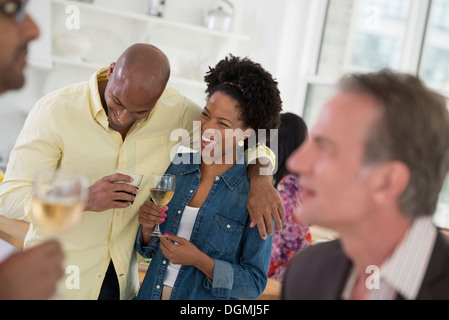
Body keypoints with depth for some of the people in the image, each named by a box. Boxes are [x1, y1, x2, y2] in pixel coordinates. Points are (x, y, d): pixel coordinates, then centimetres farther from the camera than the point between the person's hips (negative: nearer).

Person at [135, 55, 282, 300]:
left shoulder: (255, 194, -17)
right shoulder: (175, 169, -6)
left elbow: (254, 283, -13)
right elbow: (149, 249, 5)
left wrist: (199, 260, -24)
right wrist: (147, 228, -15)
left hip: (207, 298, -4)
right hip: (152, 292, 4)